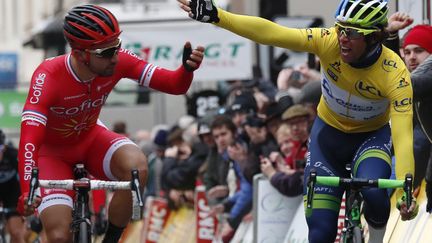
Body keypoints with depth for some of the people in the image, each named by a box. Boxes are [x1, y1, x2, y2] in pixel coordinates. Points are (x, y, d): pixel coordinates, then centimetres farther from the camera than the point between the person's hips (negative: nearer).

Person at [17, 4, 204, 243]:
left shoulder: (117, 61, -23)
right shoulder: (48, 76, -35)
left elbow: (174, 85, -22)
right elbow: (30, 136, -46)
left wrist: (187, 68, -46)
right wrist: (27, 191, -61)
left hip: (90, 138, 3)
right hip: (52, 150, -3)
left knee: (136, 166, -31)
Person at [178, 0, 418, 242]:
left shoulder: (395, 74, -31)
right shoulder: (329, 42, -27)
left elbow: (403, 134, -38)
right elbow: (272, 33, -36)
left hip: (372, 136, -2)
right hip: (329, 131, 2)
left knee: (373, 192, -34)